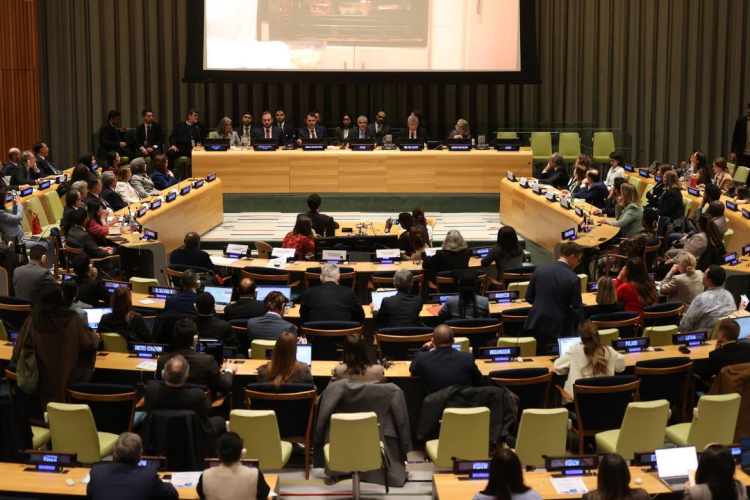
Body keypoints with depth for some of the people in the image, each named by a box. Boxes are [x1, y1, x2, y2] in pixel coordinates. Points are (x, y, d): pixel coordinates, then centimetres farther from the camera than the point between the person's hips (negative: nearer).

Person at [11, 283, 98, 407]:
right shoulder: (73, 320, -16)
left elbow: (18, 353, -8)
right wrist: (96, 337, 16)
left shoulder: (32, 321, -12)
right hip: (68, 381, -1)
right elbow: (90, 343, -8)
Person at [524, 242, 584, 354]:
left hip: (537, 324, 4)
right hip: (559, 328, -4)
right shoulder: (573, 279, -13)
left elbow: (529, 298, 9)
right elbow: (576, 310, -11)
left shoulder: (539, 270, 0)